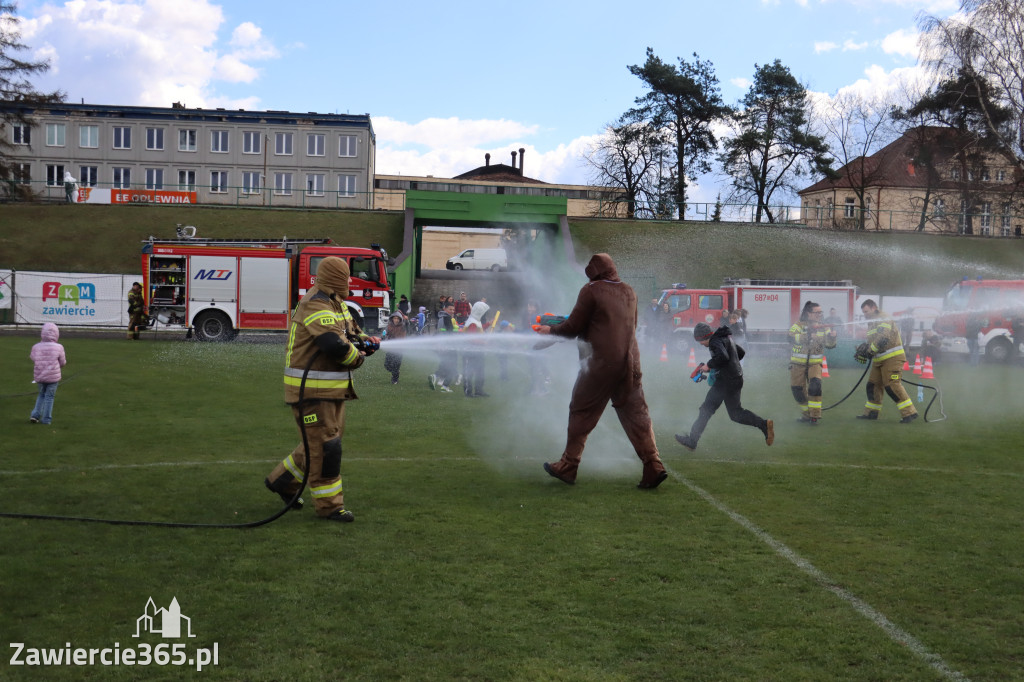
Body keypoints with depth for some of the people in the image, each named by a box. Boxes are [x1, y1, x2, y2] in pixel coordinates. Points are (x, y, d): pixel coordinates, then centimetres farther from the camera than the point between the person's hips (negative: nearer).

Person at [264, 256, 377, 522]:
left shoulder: (337, 304, 14)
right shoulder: (315, 306, -19)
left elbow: (350, 331, 24)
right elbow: (335, 344, -30)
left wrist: (365, 339, 1)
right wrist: (357, 357, -11)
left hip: (332, 389, 10)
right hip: (311, 390, -10)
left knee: (321, 443, 18)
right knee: (325, 446, -6)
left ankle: (282, 480, 34)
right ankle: (329, 505, 3)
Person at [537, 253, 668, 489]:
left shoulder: (591, 290, -4)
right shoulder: (629, 292, 14)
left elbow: (573, 327, -3)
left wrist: (550, 330, 14)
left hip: (601, 363, -5)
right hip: (630, 361, 5)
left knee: (581, 414, 7)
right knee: (636, 414, 7)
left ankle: (567, 467, 12)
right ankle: (654, 467, -3)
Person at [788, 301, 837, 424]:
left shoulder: (823, 327, 2)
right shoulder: (798, 325, -8)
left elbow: (829, 344, -4)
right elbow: (792, 338, -26)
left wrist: (832, 337, -26)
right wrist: (809, 333, -37)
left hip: (815, 363, 1)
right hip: (798, 363, -1)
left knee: (815, 385, -20)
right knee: (798, 390, 4)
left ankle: (814, 415, -11)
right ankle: (806, 414, 25)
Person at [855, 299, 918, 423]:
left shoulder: (882, 319, -10)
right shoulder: (873, 323, 22)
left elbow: (883, 339, -23)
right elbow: (871, 342, 25)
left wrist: (869, 351, -18)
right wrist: (861, 350, 6)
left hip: (892, 357, -10)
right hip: (879, 359, 10)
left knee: (892, 385, -15)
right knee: (873, 384, 10)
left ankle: (909, 412, -13)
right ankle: (871, 413, 19)